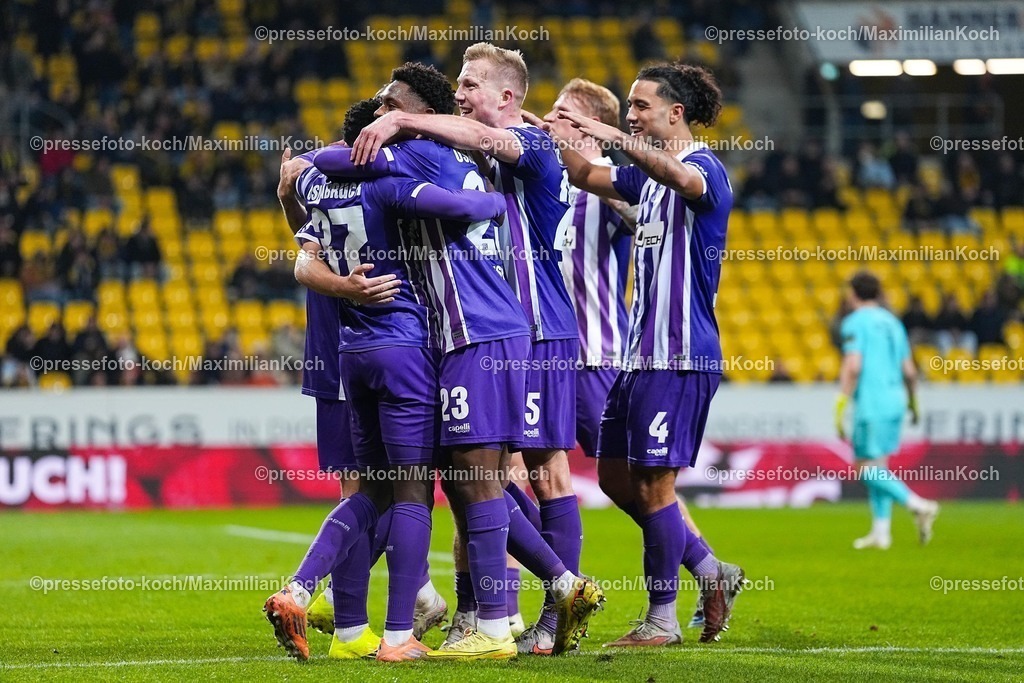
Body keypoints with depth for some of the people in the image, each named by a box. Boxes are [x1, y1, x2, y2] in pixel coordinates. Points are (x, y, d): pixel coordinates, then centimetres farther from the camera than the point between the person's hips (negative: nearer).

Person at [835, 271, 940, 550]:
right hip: (894, 402, 8)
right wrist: (913, 403, 31)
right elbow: (909, 371, 17)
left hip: (871, 404, -8)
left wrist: (841, 406, -16)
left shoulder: (855, 322, -6)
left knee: (868, 469, -5)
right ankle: (881, 531, 10)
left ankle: (919, 505, -20)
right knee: (876, 468, 13)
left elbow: (853, 366, -18)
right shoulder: (892, 322, 16)